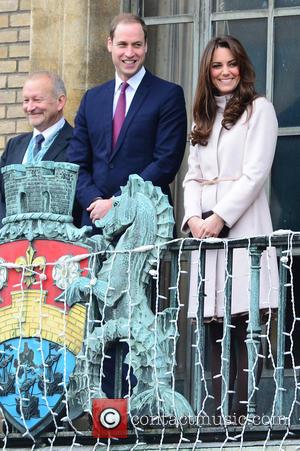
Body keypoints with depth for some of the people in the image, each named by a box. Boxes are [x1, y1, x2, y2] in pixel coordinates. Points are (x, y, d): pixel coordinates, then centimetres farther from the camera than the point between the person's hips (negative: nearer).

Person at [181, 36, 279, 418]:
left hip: (242, 225, -5)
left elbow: (255, 174, -6)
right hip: (205, 228, 5)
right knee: (216, 326, 0)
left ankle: (244, 414, -14)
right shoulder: (203, 117, 22)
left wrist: (219, 217, -13)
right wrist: (193, 216, -2)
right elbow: (193, 175, 17)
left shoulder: (258, 110, 4)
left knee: (244, 324, -11)